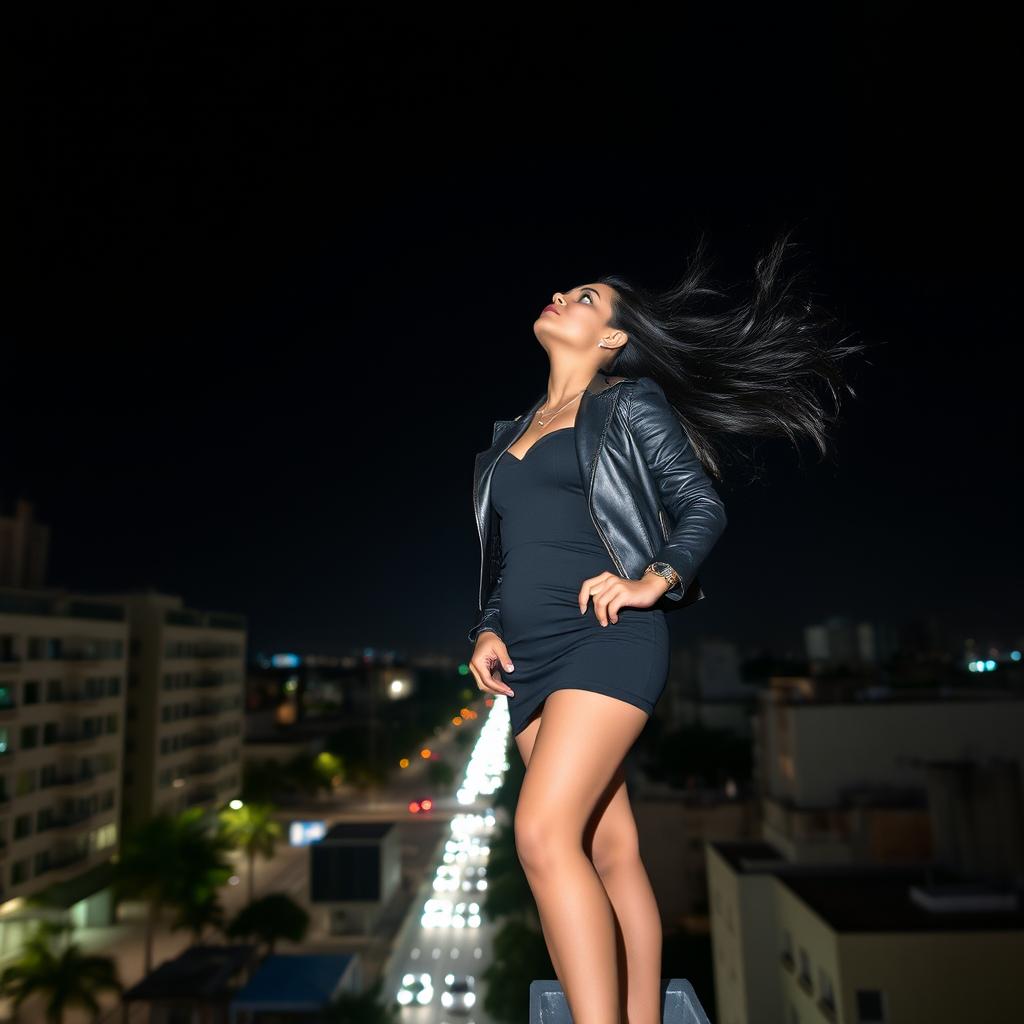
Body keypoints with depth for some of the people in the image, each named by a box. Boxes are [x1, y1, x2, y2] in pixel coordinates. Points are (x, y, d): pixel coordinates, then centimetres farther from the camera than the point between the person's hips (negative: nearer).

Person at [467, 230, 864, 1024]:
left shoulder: (629, 405, 5)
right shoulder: (515, 433, 22)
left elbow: (704, 506, 1)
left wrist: (654, 581, -16)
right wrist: (489, 631, 8)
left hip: (605, 638, -6)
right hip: (531, 658, 6)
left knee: (544, 831, -21)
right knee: (611, 849, 7)